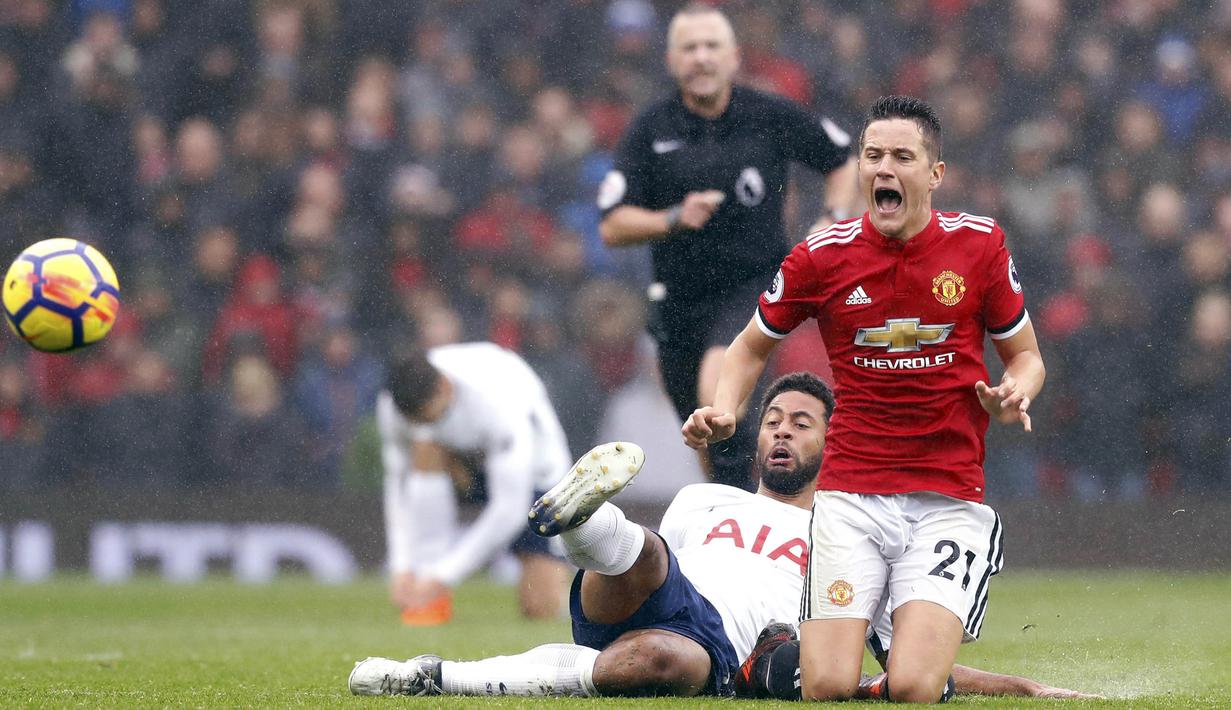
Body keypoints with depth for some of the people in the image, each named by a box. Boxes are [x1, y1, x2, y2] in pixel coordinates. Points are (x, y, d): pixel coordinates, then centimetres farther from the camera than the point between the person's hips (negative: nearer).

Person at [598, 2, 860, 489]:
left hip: (755, 284, -3)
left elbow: (843, 161, 14)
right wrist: (674, 218, -21)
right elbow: (612, 228, -6)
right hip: (681, 299, 3)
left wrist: (835, 223, -1)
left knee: (716, 391, -30)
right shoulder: (651, 130, -1)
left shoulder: (771, 117, -3)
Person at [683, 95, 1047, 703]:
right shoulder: (822, 256, 0)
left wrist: (1011, 396, -11)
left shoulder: (979, 245, 0)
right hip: (851, 496, 1)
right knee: (827, 689, -12)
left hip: (949, 500, 0)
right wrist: (724, 412, -3)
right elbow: (752, 346, 16)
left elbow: (1024, 355, 12)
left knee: (912, 690, -18)